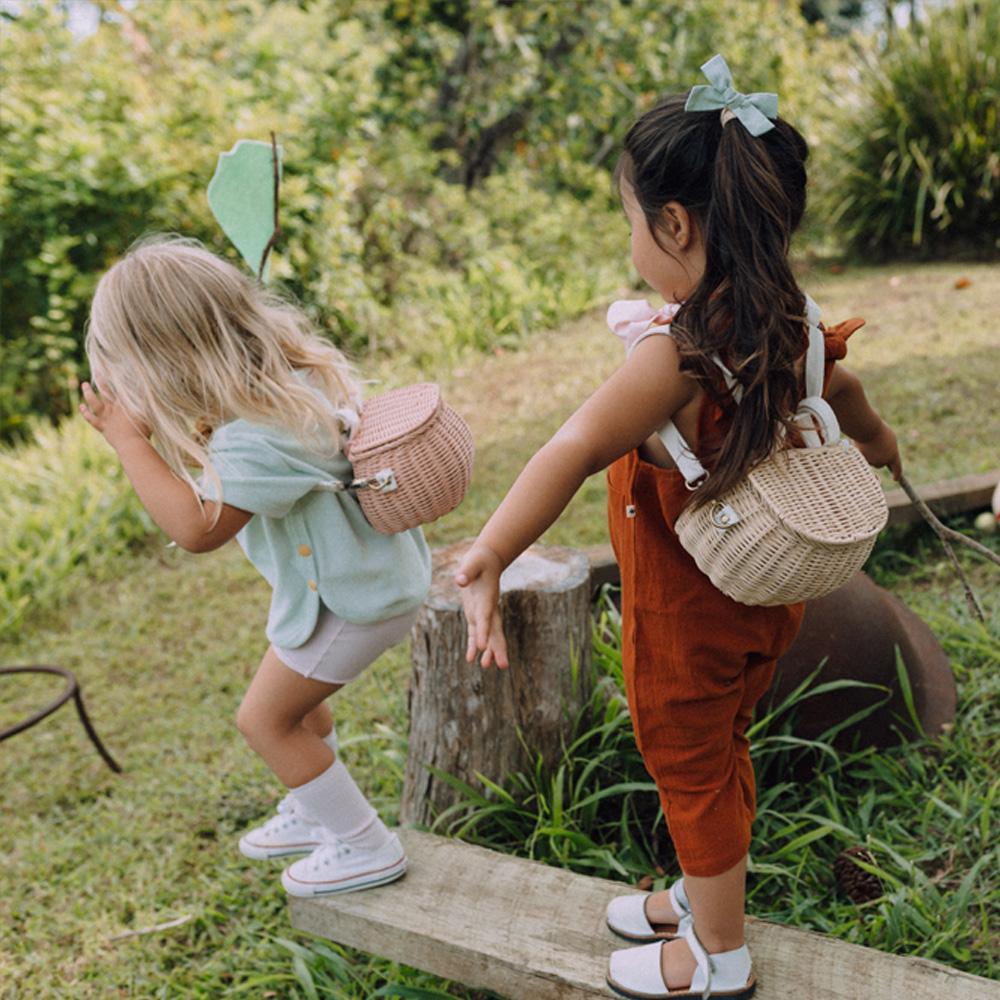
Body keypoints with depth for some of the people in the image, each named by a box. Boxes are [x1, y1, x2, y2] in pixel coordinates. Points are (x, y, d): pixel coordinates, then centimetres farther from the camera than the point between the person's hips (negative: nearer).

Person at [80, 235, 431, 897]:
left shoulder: (256, 439, -32)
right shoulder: (296, 372, -2)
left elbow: (197, 528, -31)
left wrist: (129, 440, -27)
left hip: (352, 599, -10)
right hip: (369, 568, 10)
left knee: (265, 718, 6)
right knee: (293, 694, 27)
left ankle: (364, 847, 19)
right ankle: (317, 811, 47)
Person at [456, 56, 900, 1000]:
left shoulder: (678, 351, -32)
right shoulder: (785, 319, -6)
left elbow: (573, 451, -45)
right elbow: (840, 387, 14)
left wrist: (487, 560, -53)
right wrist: (875, 440, 35)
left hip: (685, 608, -8)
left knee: (689, 769, 15)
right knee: (718, 753, 27)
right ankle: (706, 898, 50)